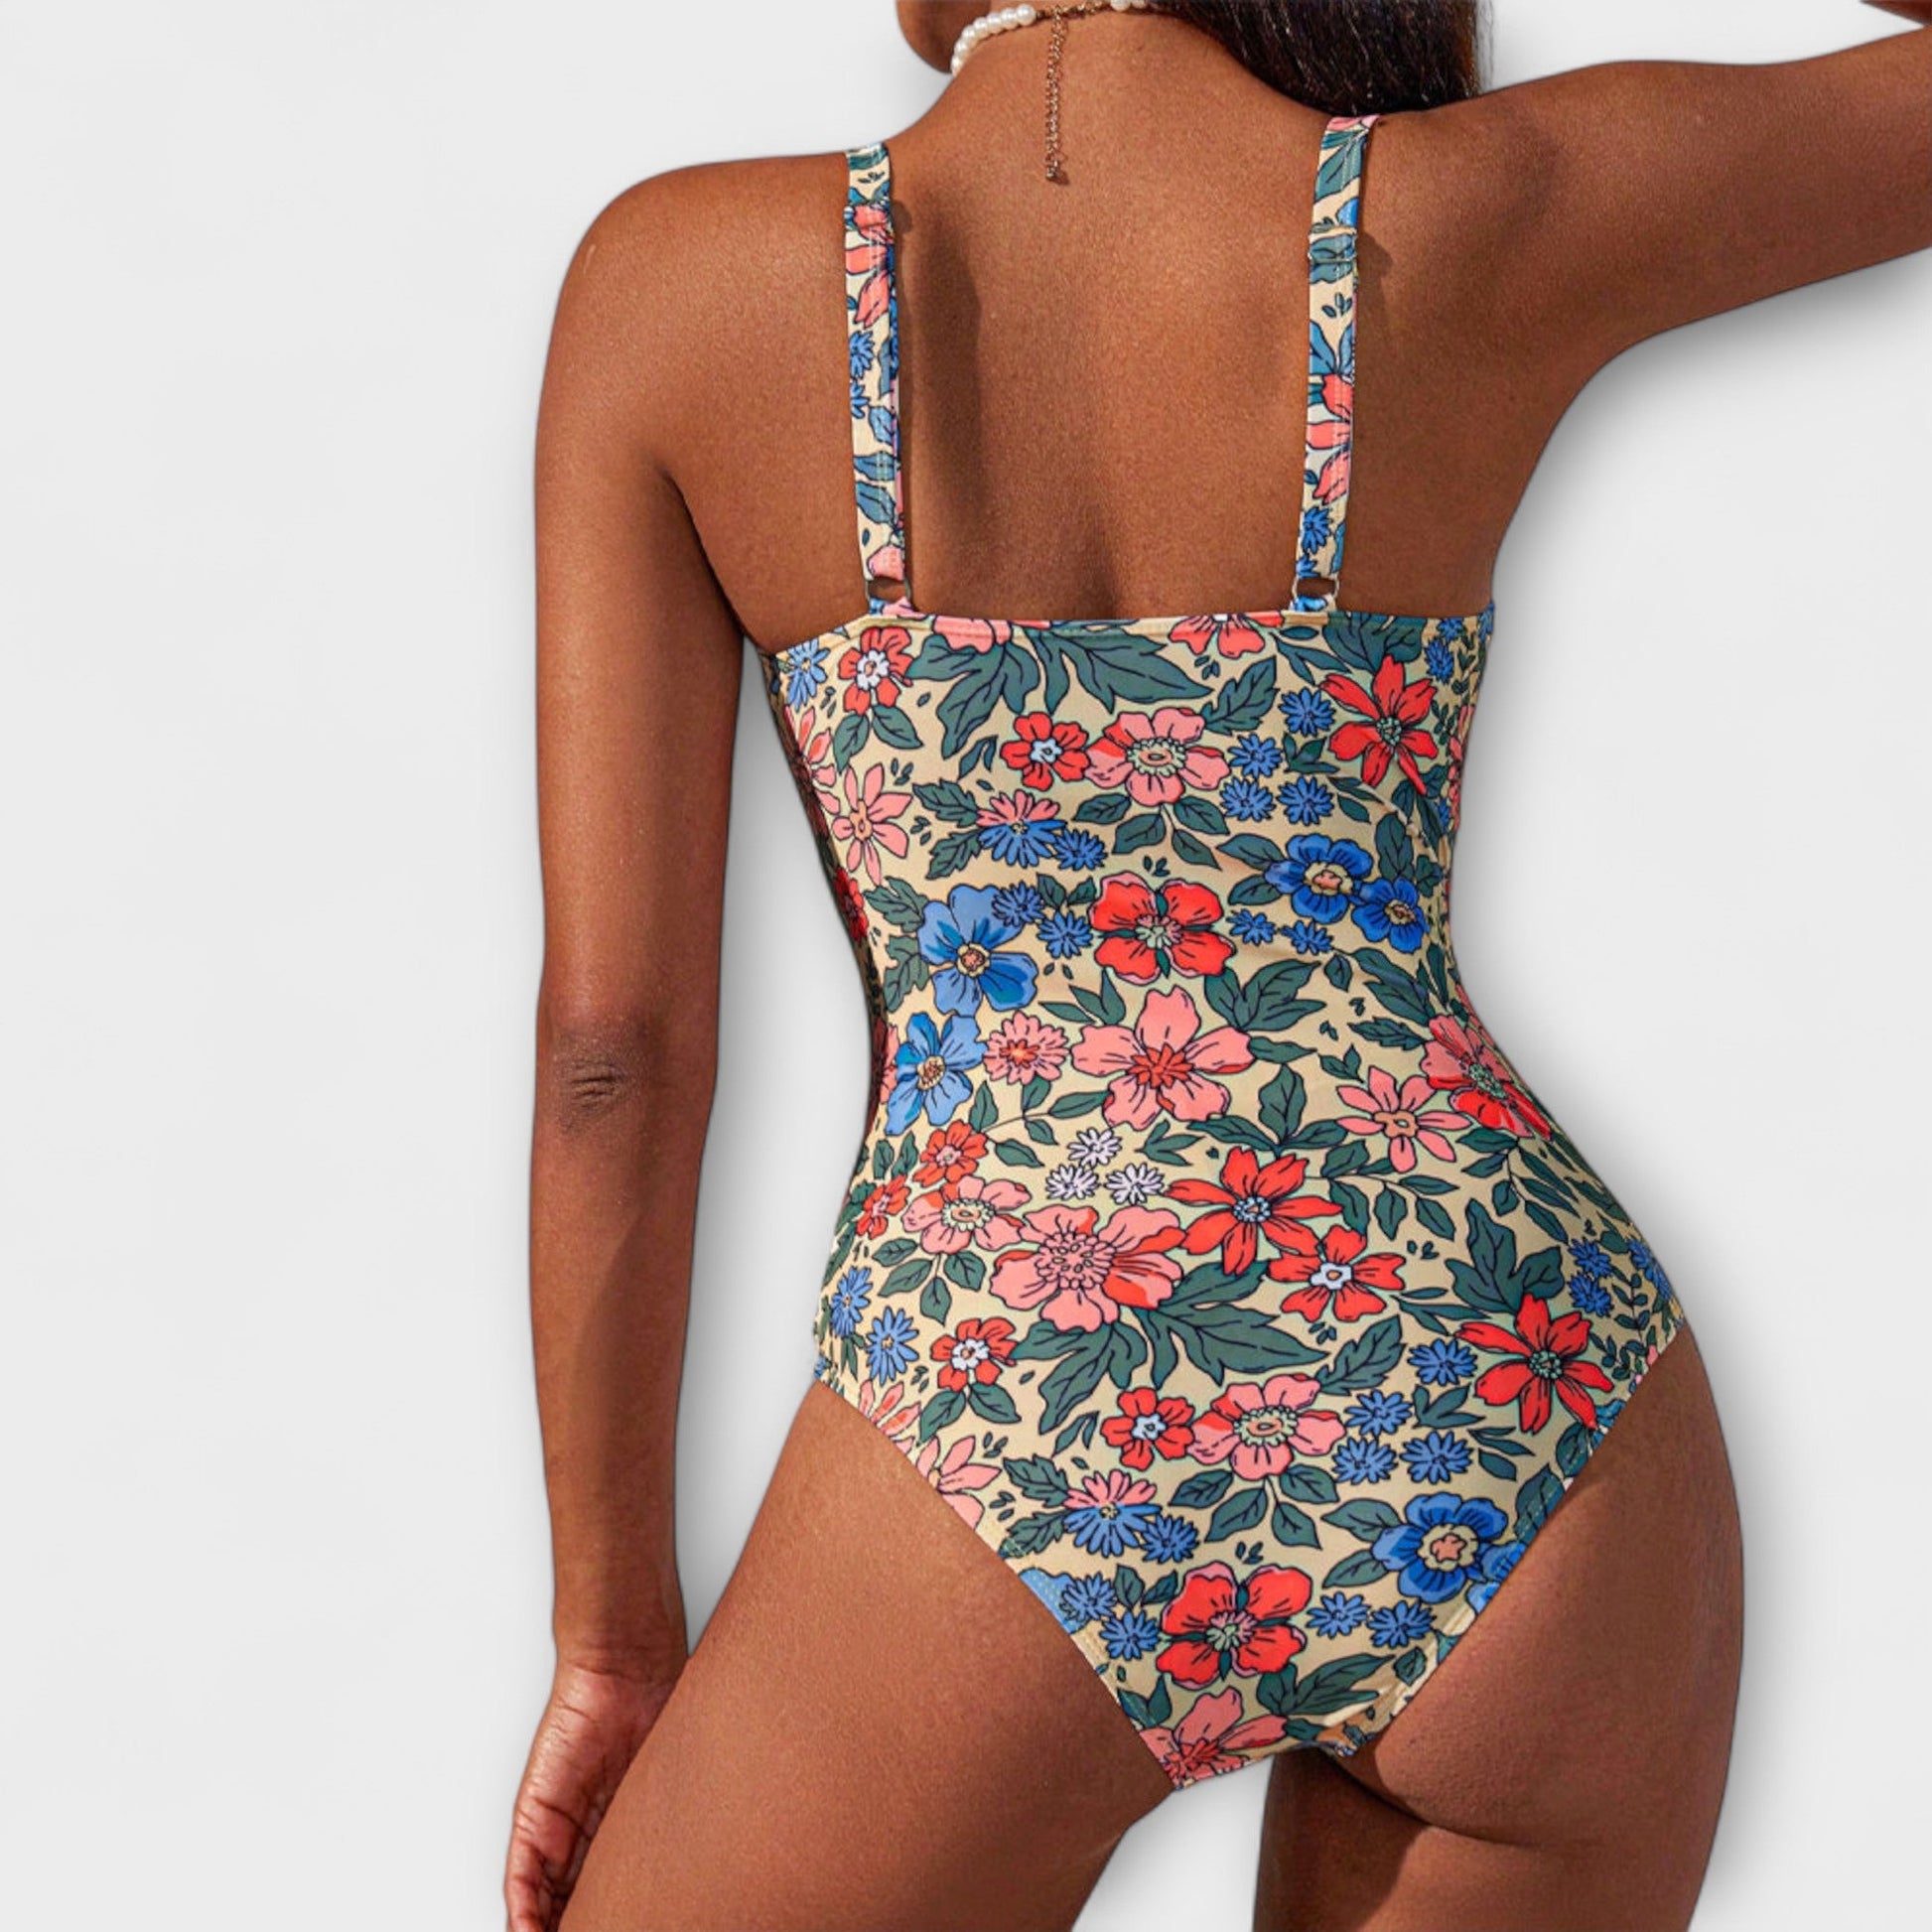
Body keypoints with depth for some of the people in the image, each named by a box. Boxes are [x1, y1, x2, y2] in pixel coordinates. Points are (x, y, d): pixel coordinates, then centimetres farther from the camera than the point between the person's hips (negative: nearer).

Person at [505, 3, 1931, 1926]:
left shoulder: (672, 277, -3)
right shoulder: (1473, 220, -4)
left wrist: (613, 1628, 6)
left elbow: (613, 1036, -4)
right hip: (1505, 1395, 2)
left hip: (1003, 1426, -1)